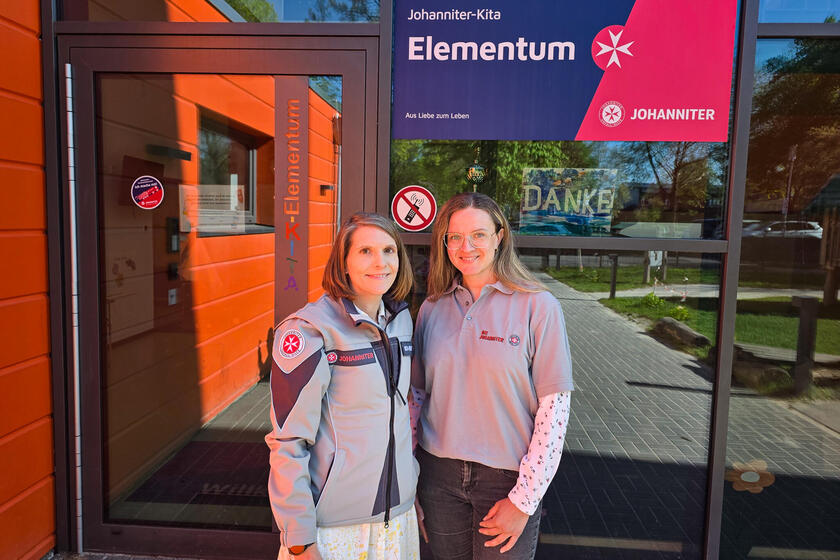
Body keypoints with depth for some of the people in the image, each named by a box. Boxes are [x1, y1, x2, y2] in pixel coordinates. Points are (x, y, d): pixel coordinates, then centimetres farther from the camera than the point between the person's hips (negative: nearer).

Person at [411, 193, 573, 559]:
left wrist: (523, 499, -11)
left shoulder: (538, 307, -10)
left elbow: (554, 408, -11)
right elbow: (418, 392, 8)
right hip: (439, 474, 3)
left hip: (508, 478, -3)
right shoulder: (433, 309, 2)